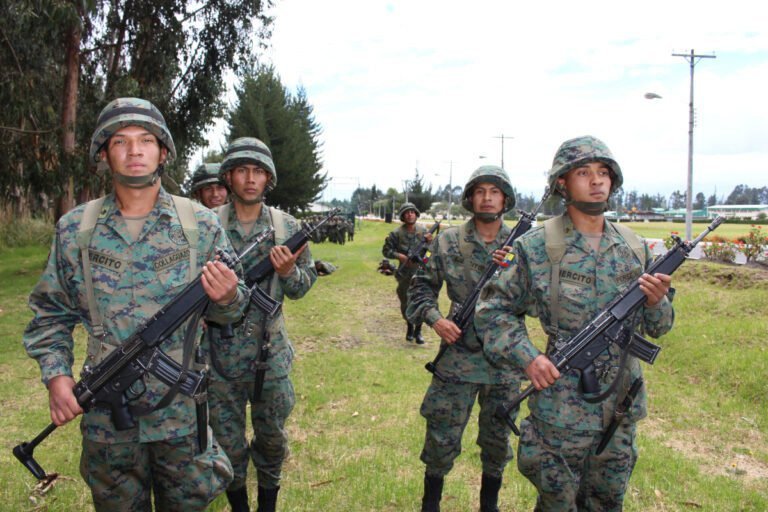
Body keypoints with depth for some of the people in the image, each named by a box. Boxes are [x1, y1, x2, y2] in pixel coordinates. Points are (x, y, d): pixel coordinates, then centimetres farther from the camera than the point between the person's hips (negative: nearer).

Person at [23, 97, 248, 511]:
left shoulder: (200, 224, -4)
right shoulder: (74, 229, -2)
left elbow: (228, 312, 2)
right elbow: (50, 313, 7)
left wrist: (226, 298, -21)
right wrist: (56, 375, -8)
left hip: (183, 407, 0)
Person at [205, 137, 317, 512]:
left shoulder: (287, 227, -1)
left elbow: (304, 284, 5)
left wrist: (287, 272, -15)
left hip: (271, 352, 1)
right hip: (220, 352, -1)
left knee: (272, 438, 15)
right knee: (228, 441, 13)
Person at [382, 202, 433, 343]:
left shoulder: (423, 230, 1)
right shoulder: (396, 233, -6)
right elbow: (386, 250, -1)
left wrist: (430, 241, -13)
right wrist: (399, 256, -16)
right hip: (405, 274, 0)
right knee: (405, 303, 12)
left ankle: (418, 330, 11)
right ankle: (409, 326, 35)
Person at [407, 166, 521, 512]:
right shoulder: (448, 242, -2)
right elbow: (421, 286, 5)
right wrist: (434, 318, -12)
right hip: (457, 357, -1)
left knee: (497, 438, 16)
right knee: (442, 438, 6)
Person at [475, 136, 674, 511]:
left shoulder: (633, 248, 3)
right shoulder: (538, 247, -10)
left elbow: (657, 327, 10)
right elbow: (493, 309, -5)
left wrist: (656, 301, -12)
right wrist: (527, 357, -17)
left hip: (622, 408, 5)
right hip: (562, 407, -4)